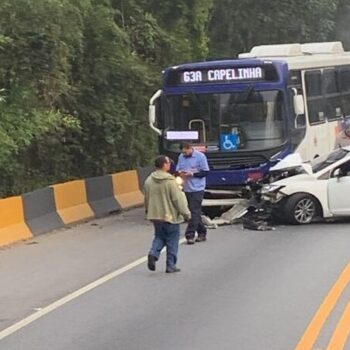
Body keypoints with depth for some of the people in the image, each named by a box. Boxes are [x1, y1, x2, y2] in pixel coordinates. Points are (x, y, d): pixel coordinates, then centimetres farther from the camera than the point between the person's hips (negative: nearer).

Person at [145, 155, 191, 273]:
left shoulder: (149, 180, 1)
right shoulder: (170, 181, -19)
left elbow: (147, 198, 12)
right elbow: (178, 199, -17)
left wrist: (148, 211, 28)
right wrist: (186, 213, -6)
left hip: (155, 215, 6)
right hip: (170, 215, -5)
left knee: (159, 236, 20)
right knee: (172, 241, 6)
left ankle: (153, 253, -6)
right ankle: (171, 265, 9)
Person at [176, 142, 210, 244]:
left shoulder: (200, 156, -7)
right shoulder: (181, 157, 8)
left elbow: (205, 172, -8)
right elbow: (177, 170, 16)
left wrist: (192, 174, -18)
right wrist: (180, 172, -8)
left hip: (197, 189, -6)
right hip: (187, 189, 6)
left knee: (194, 211, -10)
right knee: (196, 212, 12)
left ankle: (190, 235, -11)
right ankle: (202, 233, 21)